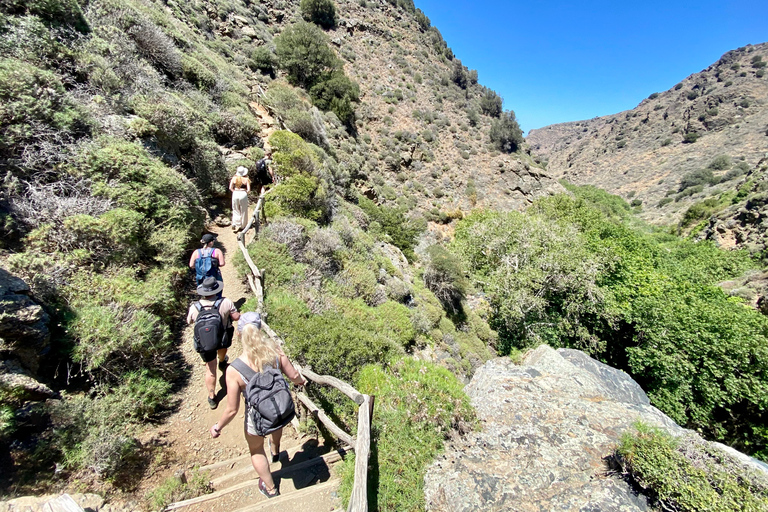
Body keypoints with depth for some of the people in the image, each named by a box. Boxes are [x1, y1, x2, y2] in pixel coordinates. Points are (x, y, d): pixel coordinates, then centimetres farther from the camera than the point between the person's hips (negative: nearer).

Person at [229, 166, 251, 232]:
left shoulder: (234, 178, 3)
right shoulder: (246, 179, -3)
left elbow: (230, 188, -1)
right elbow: (248, 189, -9)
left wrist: (235, 191, 12)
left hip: (235, 194, 2)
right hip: (243, 194, -2)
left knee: (236, 210, 15)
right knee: (243, 211, 9)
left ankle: (234, 224, 5)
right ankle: (242, 226, 16)